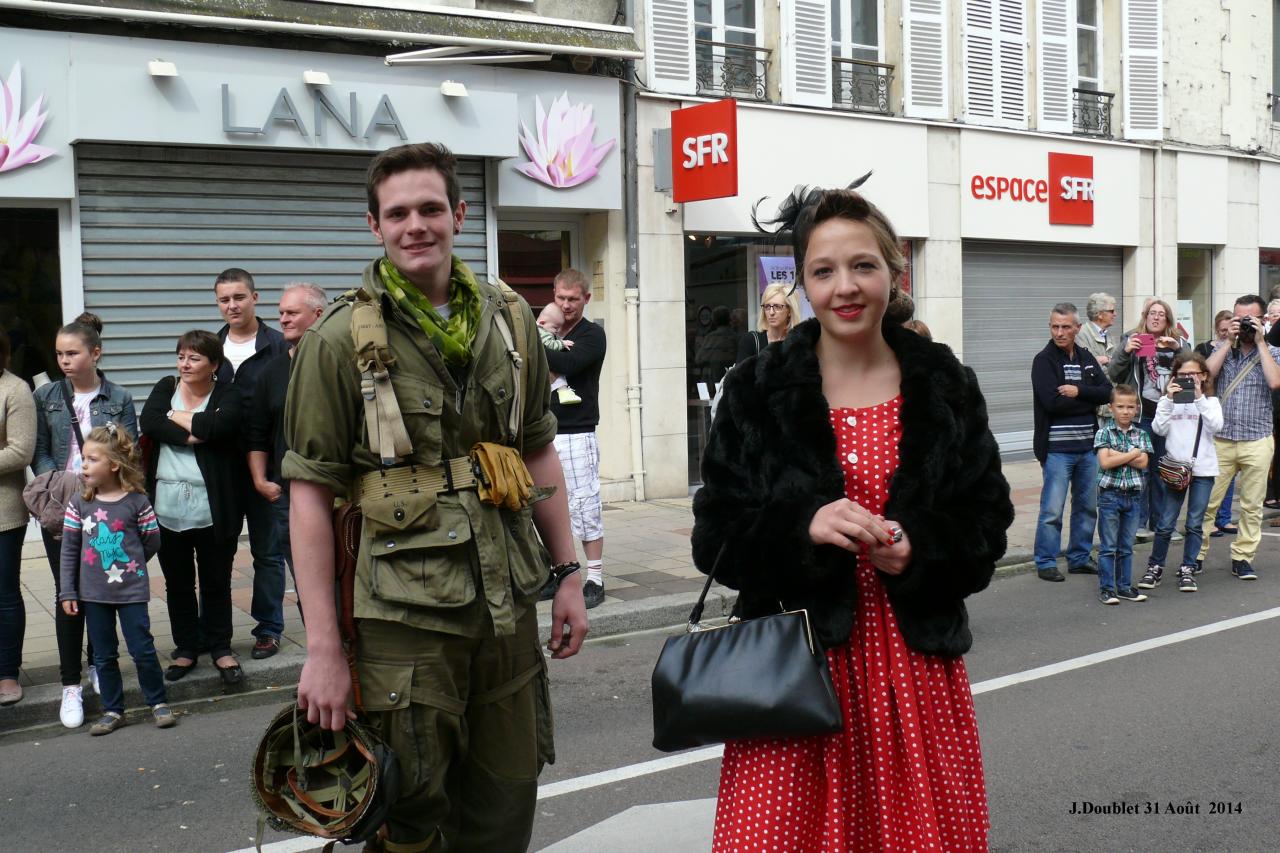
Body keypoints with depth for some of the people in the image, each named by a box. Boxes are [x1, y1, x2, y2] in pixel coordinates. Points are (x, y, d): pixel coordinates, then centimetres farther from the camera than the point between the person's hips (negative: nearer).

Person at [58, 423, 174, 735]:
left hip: (131, 592, -3)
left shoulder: (137, 502, -10)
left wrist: (129, 565, 8)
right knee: (104, 656, 11)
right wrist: (68, 592, -1)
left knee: (143, 650, 2)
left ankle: (158, 702, 18)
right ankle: (113, 711, 23)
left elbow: (152, 541, 2)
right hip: (93, 594, 3)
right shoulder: (79, 504, -3)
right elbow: (69, 549, 1)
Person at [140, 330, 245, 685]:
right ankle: (185, 648, 25)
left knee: (216, 582, 8)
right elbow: (148, 422, -9)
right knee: (177, 583, 13)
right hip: (167, 507, 3)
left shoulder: (228, 395, -1)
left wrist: (176, 416, -8)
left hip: (213, 508, -3)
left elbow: (221, 424, -22)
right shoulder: (165, 388, 10)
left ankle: (220, 648, 21)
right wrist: (193, 434, -16)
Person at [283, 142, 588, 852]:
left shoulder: (508, 320, 8)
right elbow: (310, 493, -9)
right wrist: (323, 648, -13)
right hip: (402, 614, -4)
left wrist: (568, 574, 12)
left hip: (506, 605, 5)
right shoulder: (341, 338, -6)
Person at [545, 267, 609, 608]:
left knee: (585, 506, -4)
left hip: (576, 434, -6)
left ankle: (595, 579, 2)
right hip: (546, 433, 6)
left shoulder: (592, 334, -1)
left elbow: (567, 363, -20)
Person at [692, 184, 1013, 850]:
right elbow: (716, 535, -1)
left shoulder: (945, 386, 5)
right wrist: (803, 525, -19)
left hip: (916, 655, 2)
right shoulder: (757, 389, 0)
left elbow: (987, 519, 8)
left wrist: (920, 547, -12)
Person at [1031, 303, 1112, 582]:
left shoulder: (1086, 357, 12)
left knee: (1087, 506, 13)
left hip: (1088, 446, 6)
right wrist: (1089, 399, -9)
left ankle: (1079, 558, 25)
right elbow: (1052, 401, -19)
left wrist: (1078, 391, -15)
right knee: (1052, 509, -4)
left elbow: (1107, 392, 1)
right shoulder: (1044, 360, -6)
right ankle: (1046, 563, 6)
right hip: (1057, 448, -6)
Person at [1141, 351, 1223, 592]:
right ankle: (1155, 567, 14)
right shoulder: (1169, 400, 5)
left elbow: (1215, 426, -13)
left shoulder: (1210, 401, 4)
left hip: (1203, 468, 0)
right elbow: (1159, 429, -8)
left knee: (1195, 524, 4)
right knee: (1165, 523, 1)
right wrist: (1168, 399, -14)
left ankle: (1187, 569, 14)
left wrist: (1200, 398, -17)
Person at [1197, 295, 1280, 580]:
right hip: (1220, 438, 0)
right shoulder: (1223, 348, 8)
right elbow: (1207, 374, -10)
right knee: (1207, 501, 0)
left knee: (1252, 505, 6)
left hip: (1257, 441, 0)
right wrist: (1230, 341, -7)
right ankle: (1197, 554, 9)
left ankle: (1242, 557, 15)